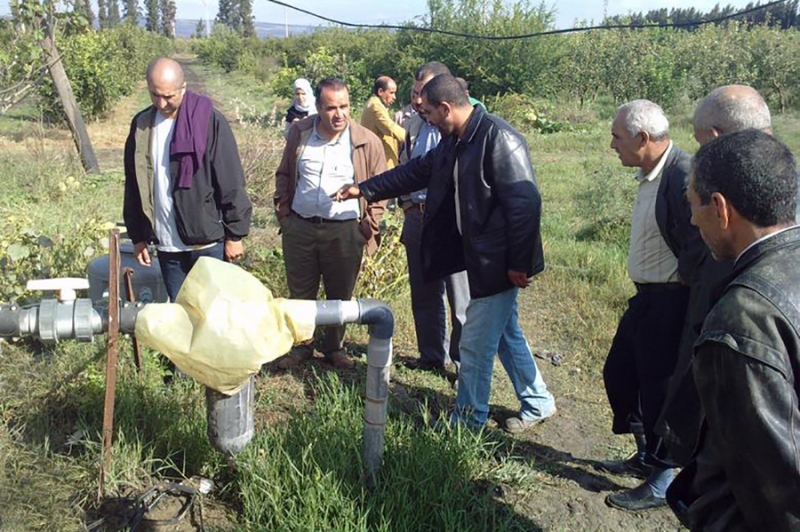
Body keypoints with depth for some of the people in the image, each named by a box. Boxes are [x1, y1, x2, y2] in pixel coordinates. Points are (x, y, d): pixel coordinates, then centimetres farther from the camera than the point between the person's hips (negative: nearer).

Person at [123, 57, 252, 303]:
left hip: (208, 242, -4)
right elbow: (134, 185, 13)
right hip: (166, 245, 5)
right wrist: (138, 236, 12)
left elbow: (231, 183, -9)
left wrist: (235, 235, -9)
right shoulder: (141, 125, 6)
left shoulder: (210, 121, -9)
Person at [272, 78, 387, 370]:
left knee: (340, 295, 10)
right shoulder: (299, 133, 1)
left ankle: (335, 348, 29)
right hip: (299, 227, 2)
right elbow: (284, 175, 14)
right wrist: (282, 209, 7)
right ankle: (300, 346, 30)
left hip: (345, 230, -2)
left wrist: (370, 225, -3)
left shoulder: (367, 142, -6)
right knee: (300, 292, 13)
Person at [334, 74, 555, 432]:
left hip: (498, 262, -9)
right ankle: (538, 402, 35)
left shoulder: (499, 139, -21)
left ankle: (468, 420, 19)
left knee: (475, 344, 1)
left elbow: (526, 202, -23)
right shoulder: (453, 142, 8)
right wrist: (364, 190, 19)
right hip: (480, 256, 9)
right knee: (506, 334, 19)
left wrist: (519, 264, -20)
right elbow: (416, 172, 19)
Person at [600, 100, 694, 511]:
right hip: (646, 296, 10)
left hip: (670, 303, -9)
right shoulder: (650, 173, 7)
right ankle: (645, 455, 39)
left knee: (658, 389, 5)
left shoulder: (682, 176, -24)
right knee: (618, 374, 19)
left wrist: (679, 284, -12)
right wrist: (648, 289, 10)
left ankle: (661, 484, 25)